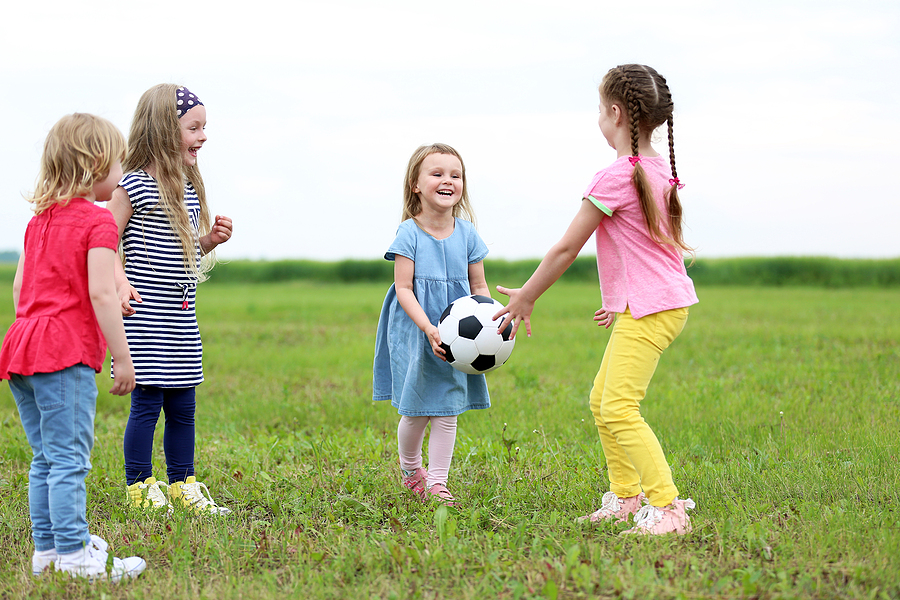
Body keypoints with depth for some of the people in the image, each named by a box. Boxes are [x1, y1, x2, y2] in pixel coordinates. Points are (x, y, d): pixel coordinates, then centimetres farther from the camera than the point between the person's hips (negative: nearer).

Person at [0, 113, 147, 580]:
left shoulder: (40, 220, 18)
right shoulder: (97, 221, -7)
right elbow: (100, 293, -14)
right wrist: (123, 357, -11)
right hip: (66, 353, -9)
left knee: (46, 458, 14)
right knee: (69, 458, -8)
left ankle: (46, 549, 18)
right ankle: (73, 555, -7)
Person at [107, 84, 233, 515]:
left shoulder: (189, 188, 14)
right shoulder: (135, 186, -11)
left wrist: (212, 240, 5)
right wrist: (121, 282, -28)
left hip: (181, 319, 8)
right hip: (145, 318, -8)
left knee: (183, 406, 11)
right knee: (147, 403, -3)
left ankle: (183, 487, 21)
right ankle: (140, 489, 7)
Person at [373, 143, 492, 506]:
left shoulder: (467, 234, 2)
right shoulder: (409, 234, -9)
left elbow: (479, 287, 9)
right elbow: (403, 288, -12)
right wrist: (429, 329, -23)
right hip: (413, 333, -3)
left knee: (447, 409, 2)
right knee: (416, 411, 4)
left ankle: (437, 484, 9)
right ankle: (410, 468, 31)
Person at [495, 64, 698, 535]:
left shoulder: (615, 177, -16)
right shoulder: (660, 170, 11)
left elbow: (566, 249, -10)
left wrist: (525, 298, 1)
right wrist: (622, 302, 21)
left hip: (649, 310, -10)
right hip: (664, 301, 10)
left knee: (619, 408, -16)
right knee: (601, 401, 17)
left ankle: (668, 509, -21)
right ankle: (626, 497, 22)